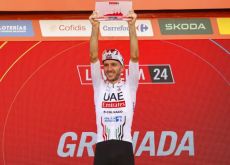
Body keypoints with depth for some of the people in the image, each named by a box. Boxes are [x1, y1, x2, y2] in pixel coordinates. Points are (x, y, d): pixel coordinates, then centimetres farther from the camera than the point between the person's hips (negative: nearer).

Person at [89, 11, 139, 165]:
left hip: (124, 148, -1)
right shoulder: (99, 86, 14)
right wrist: (95, 27, -5)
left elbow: (134, 56, 0)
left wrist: (132, 26, -7)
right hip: (103, 148, 1)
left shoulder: (129, 86, 10)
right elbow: (93, 57, 4)